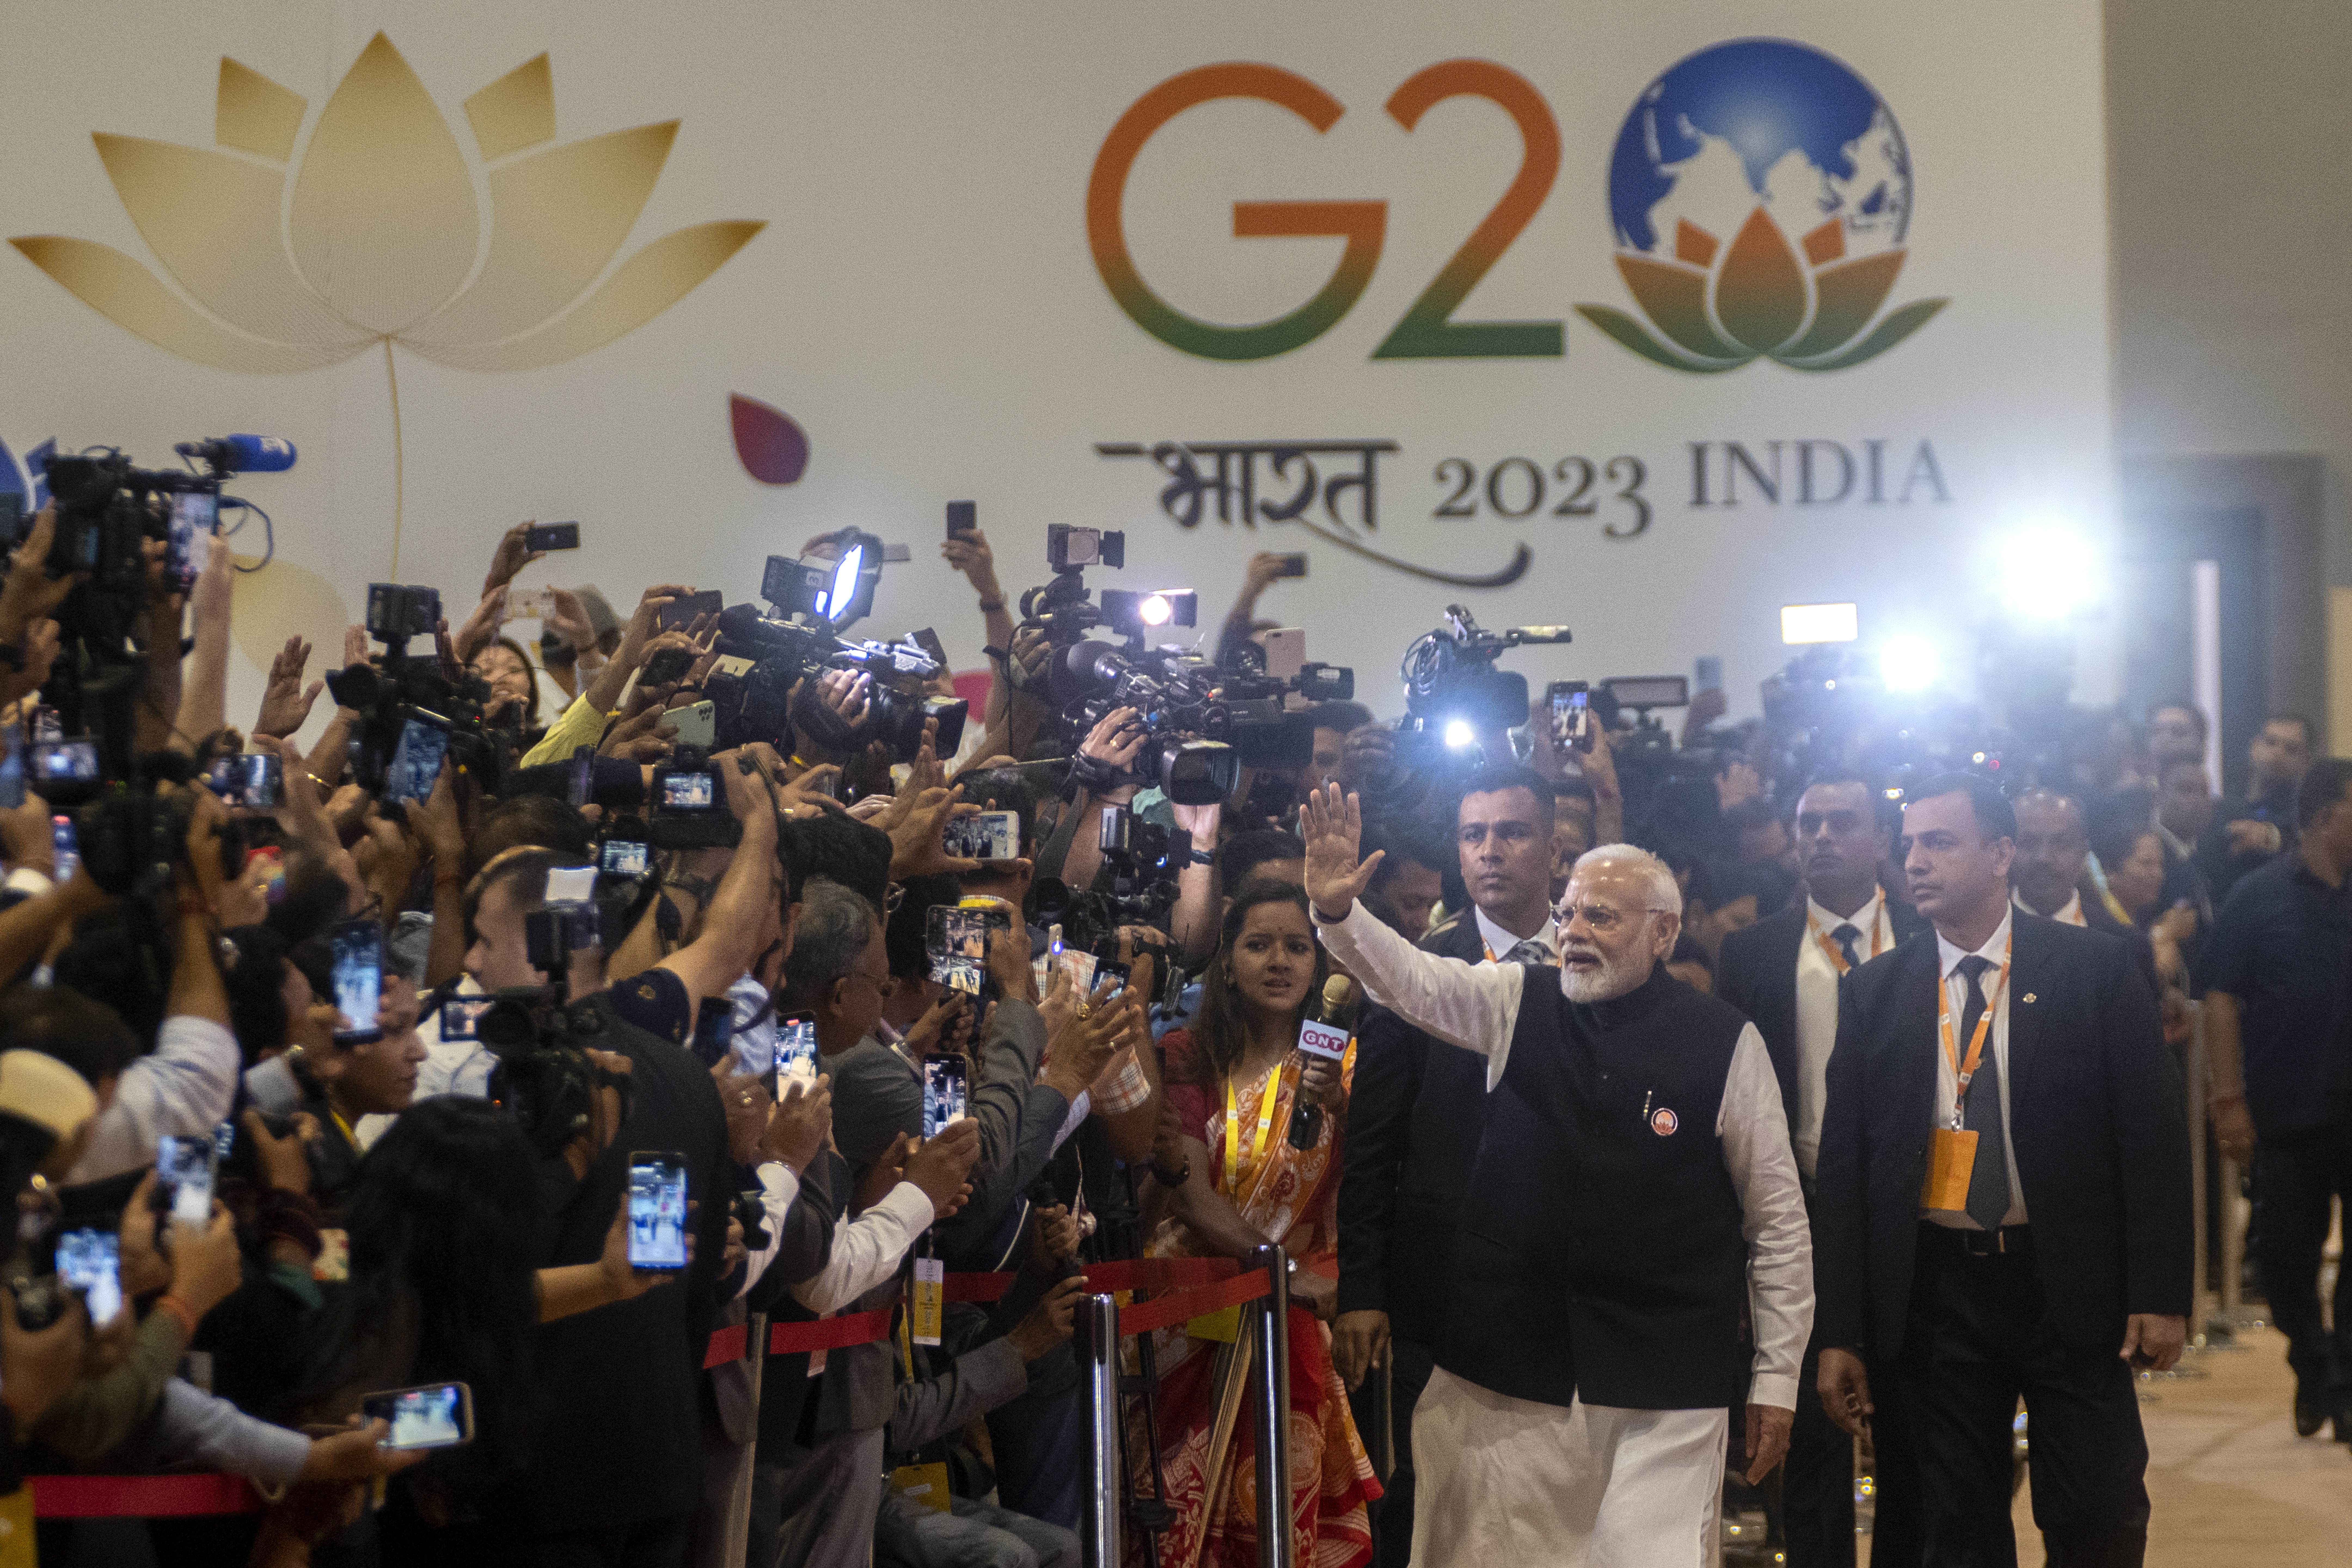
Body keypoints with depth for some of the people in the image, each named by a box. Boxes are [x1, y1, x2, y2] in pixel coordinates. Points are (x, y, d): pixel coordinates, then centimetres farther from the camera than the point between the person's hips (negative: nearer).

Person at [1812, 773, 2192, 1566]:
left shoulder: (2094, 967, -1)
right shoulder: (1874, 993, 5)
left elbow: (2154, 1134, -2)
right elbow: (1843, 1166, 5)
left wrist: (2161, 1293, -9)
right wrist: (1841, 1333, 1)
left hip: (2072, 1286, -2)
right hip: (1937, 1287, 2)